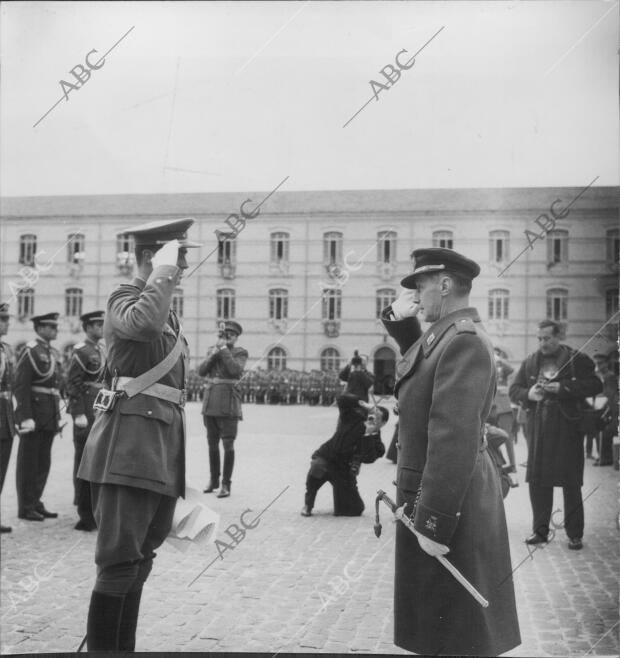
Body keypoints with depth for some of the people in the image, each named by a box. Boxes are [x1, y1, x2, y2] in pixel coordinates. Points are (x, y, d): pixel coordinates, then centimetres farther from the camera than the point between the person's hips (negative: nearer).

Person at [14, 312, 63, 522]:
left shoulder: (54, 353, 15)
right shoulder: (30, 351, -10)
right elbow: (20, 386, -16)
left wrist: (58, 415, 12)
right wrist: (25, 417, -21)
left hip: (49, 417, 8)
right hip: (34, 415, -8)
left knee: (43, 464, 13)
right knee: (28, 463, 2)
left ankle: (36, 502, 24)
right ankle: (26, 507, 10)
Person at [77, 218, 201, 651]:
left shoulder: (169, 311, 21)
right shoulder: (124, 299, -5)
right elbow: (144, 323, -33)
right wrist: (163, 271, -17)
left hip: (163, 447, 9)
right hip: (130, 444, -9)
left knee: (139, 560, 13)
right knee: (120, 562, -8)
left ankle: (123, 647, 22)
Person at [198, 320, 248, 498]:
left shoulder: (240, 353, 0)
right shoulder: (213, 350, 14)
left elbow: (235, 370, -19)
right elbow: (201, 371, 4)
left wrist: (224, 349, -12)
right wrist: (213, 355, -9)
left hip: (228, 404, -5)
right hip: (210, 401, 5)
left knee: (228, 445, -6)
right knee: (212, 444, 12)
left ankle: (226, 484, 0)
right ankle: (214, 480, 23)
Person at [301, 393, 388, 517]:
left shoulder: (376, 441, -11)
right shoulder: (354, 418, -10)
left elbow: (367, 459, -30)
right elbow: (341, 399, -22)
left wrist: (368, 434, -30)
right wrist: (363, 404, -28)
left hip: (345, 471, 2)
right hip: (326, 457, -2)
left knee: (355, 510, 0)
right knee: (317, 467, -39)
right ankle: (308, 505, -14)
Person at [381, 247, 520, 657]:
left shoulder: (464, 340, -22)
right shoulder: (448, 334, 9)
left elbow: (454, 438, -28)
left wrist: (434, 522, -27)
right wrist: (400, 319, 10)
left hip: (450, 503, -10)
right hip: (442, 494, 10)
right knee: (440, 621, 22)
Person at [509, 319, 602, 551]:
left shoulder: (578, 360, -1)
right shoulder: (530, 362, 11)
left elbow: (595, 384, -10)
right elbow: (514, 390, 13)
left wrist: (563, 387, -18)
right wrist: (528, 394, -9)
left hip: (567, 429, -4)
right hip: (538, 430, 4)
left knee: (571, 483, 1)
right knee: (537, 481, 6)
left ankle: (575, 534, 11)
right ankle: (540, 530, 17)